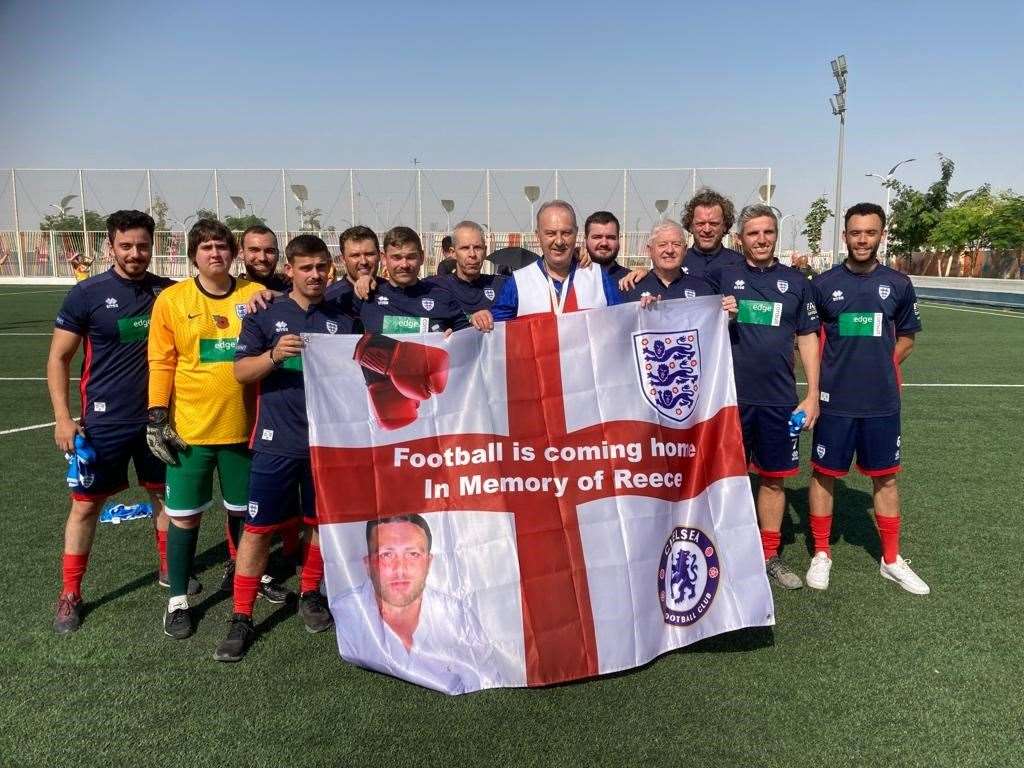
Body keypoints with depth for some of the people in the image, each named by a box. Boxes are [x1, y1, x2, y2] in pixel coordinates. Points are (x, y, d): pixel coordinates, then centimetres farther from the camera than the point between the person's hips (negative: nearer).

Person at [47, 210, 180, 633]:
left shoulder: (168, 291, -2)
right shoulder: (86, 294, -9)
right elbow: (58, 358, -4)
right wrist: (62, 418, -9)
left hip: (158, 416, 3)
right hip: (105, 420, -2)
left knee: (164, 492, 14)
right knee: (86, 503, 5)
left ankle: (168, 567, 35)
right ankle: (70, 594, 20)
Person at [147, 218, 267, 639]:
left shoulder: (256, 296, 0)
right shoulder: (171, 299, -3)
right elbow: (160, 363, -2)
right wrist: (157, 417, -6)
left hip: (244, 426, 2)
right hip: (189, 428, -1)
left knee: (244, 508, 16)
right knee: (184, 514, 7)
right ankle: (178, 598, 23)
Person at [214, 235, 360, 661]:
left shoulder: (344, 320, 7)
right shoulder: (264, 315, 2)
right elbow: (241, 371, -2)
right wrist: (274, 356, -20)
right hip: (277, 441, -2)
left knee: (323, 522, 13)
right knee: (257, 528, 1)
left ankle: (310, 595, 35)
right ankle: (242, 618, 14)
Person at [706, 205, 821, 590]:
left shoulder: (796, 281, 6)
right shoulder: (721, 276, 2)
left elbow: (808, 339, 8)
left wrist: (812, 394, 4)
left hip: (779, 399, 2)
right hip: (731, 397, -2)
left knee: (774, 479, 11)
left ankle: (770, 555, 27)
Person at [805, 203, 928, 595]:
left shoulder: (898, 284, 3)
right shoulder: (824, 283, -1)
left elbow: (905, 338, 14)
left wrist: (880, 368, 2)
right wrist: (835, 369, -2)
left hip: (882, 401, 2)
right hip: (835, 399, -1)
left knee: (885, 477, 10)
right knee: (824, 474, 6)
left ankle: (891, 559, 26)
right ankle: (821, 554, 22)